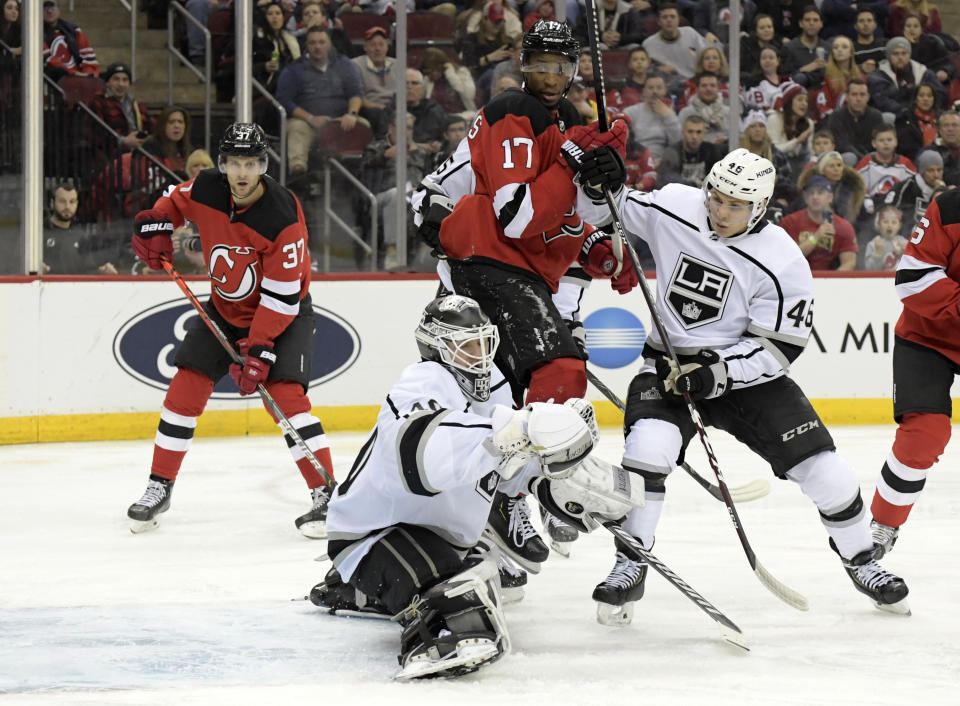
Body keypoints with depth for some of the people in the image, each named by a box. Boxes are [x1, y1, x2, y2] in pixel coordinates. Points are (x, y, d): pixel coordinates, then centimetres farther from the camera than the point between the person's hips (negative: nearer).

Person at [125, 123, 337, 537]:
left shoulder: (283, 216, -30)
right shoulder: (204, 191, -16)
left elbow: (280, 296, -28)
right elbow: (174, 202, 11)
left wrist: (260, 351, -30)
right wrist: (155, 227, -9)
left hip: (284, 312, -5)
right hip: (224, 308, 5)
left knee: (285, 392, -21)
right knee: (186, 388, -1)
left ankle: (326, 495, -19)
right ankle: (159, 488, 12)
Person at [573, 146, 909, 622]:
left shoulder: (782, 262, -18)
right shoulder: (671, 208, -10)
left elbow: (779, 348, -16)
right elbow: (605, 213, 5)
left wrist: (718, 371, -27)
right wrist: (599, 186, -18)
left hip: (746, 371, -1)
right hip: (671, 363, 1)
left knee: (823, 469, -6)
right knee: (648, 449, -28)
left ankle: (861, 563, 20)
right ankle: (630, 568, -13)